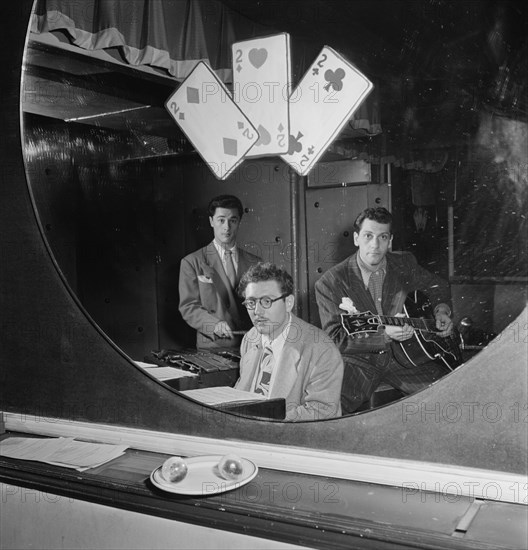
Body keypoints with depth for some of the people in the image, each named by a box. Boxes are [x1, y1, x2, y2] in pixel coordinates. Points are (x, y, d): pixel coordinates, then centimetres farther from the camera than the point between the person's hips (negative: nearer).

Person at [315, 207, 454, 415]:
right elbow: (335, 339, -13)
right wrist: (385, 334, -24)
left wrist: (441, 310, 5)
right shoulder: (329, 283, -8)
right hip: (359, 359, -4)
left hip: (405, 355, 4)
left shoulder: (405, 264, 6)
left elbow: (438, 286, 26)